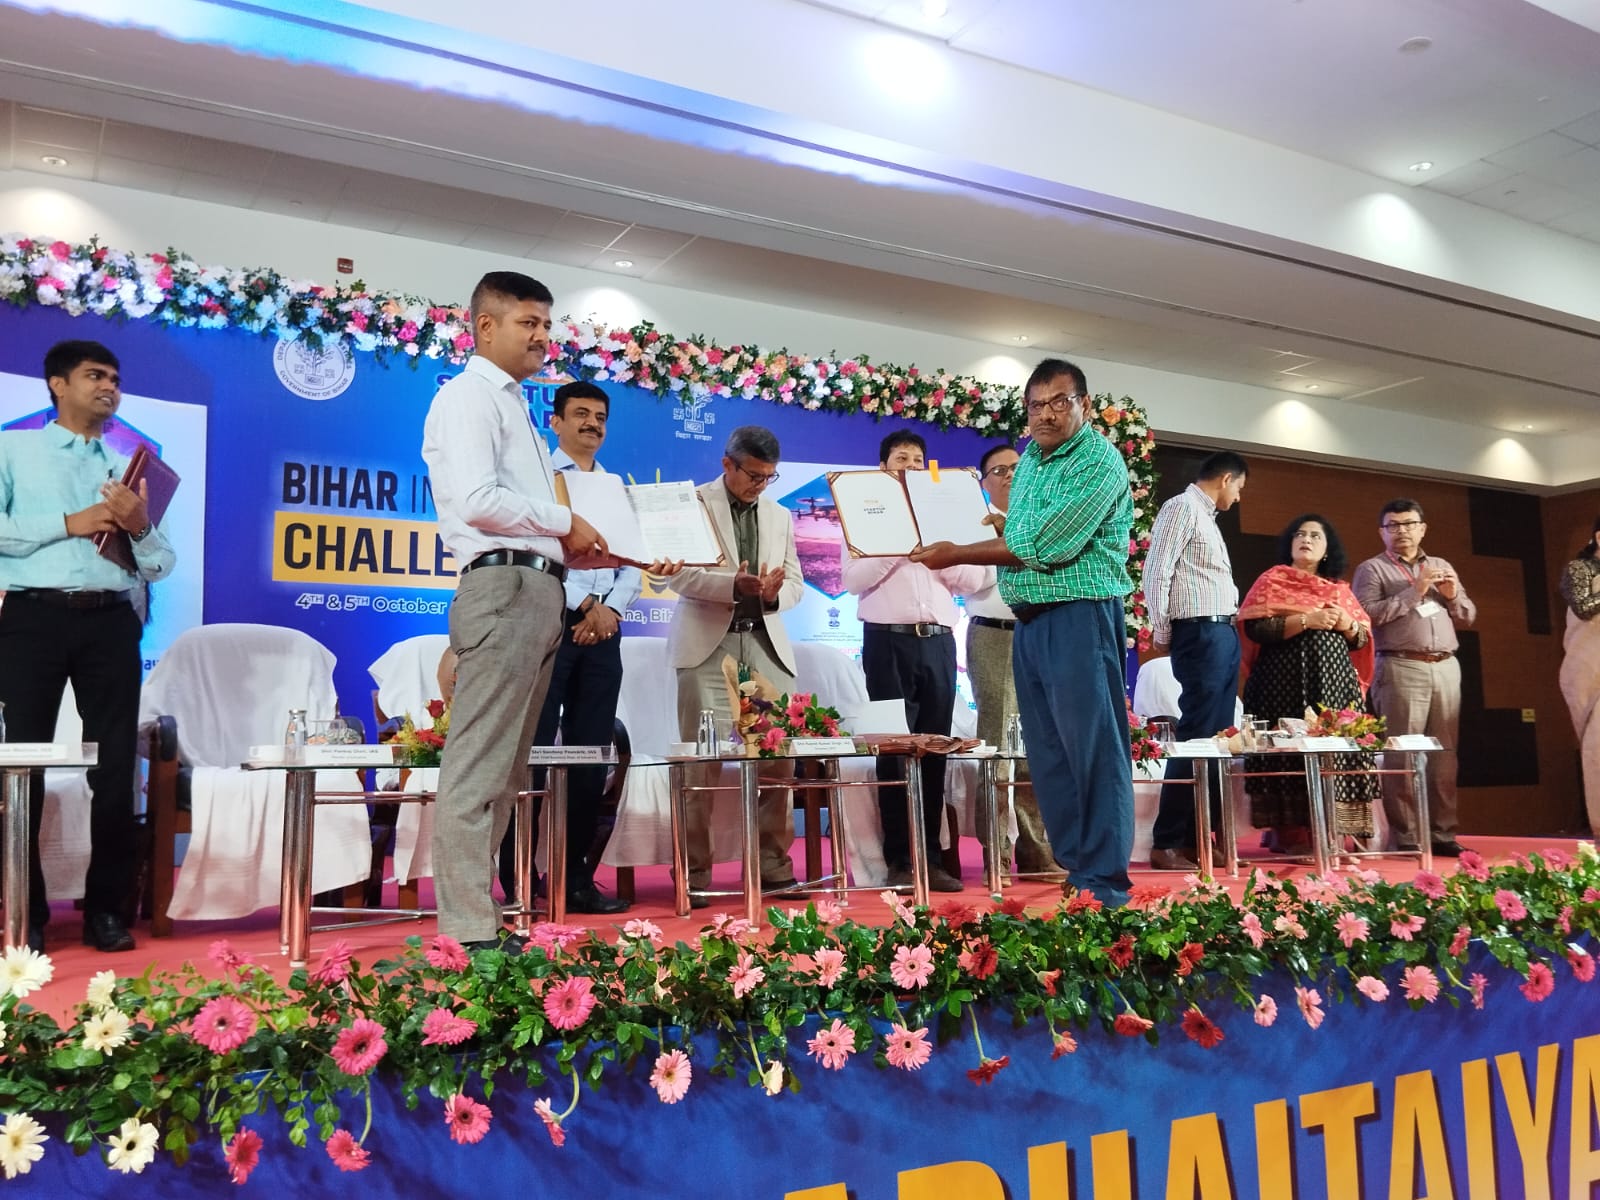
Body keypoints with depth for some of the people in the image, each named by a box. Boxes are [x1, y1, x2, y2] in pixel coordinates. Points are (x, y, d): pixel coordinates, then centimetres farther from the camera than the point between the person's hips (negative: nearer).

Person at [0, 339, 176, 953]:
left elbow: (161, 567, 13)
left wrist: (140, 527, -5)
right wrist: (68, 523, -11)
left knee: (115, 768, 3)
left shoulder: (130, 468, 17)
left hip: (111, 622, 3)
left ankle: (106, 909, 13)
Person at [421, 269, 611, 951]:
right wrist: (564, 522, -9)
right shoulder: (470, 396, -3)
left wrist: (574, 540, 12)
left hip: (539, 591, 10)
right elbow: (476, 499, -18)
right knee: (478, 767, -10)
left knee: (505, 768, 11)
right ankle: (469, 934, -8)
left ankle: (477, 917, 17)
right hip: (503, 587, -10)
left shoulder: (512, 405, 26)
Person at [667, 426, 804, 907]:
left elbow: (795, 583, 15)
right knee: (702, 759, -6)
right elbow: (681, 573, -6)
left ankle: (774, 865, 10)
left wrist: (774, 593, -8)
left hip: (766, 644, 5)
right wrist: (733, 585, -21)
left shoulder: (780, 516, 19)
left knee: (779, 755, 0)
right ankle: (695, 872, 2)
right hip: (709, 643, -4)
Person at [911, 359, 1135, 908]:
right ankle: (1071, 869, 19)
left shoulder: (1099, 462, -12)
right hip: (1028, 620, 9)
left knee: (1094, 750, -6)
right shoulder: (1029, 459, 15)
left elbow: (1045, 546, -19)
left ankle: (1105, 883, 0)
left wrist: (958, 554, -10)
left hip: (1081, 618, -9)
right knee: (1047, 753, 10)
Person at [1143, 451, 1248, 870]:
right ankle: (1166, 844, -7)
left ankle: (1198, 838, 14)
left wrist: (1230, 624, 12)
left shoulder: (1206, 515, 22)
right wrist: (1162, 634, -10)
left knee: (1216, 739, 9)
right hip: (1202, 634, -10)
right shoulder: (1182, 508, -7)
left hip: (1224, 634, 10)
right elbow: (1156, 573, -14)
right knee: (1195, 738, -10)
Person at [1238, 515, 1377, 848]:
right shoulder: (1272, 580, 5)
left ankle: (1330, 834, 2)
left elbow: (1363, 639, 18)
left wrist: (1348, 625, -3)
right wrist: (1306, 621, -14)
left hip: (1334, 684, 5)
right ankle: (1292, 836, -8)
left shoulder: (1340, 589, 19)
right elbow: (1255, 628, -9)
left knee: (1335, 750, -3)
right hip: (1287, 683, -4)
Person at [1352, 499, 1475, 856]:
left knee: (1444, 755, 3)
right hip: (1401, 669, -5)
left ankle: (1442, 833, 9)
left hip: (1447, 667, 5)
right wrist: (1413, 593, -11)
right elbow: (1368, 614, -11)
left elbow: (1468, 618, 21)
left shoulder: (1442, 567, 21)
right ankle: (1406, 837, -3)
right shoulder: (1372, 569, 5)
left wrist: (1453, 596, 1)